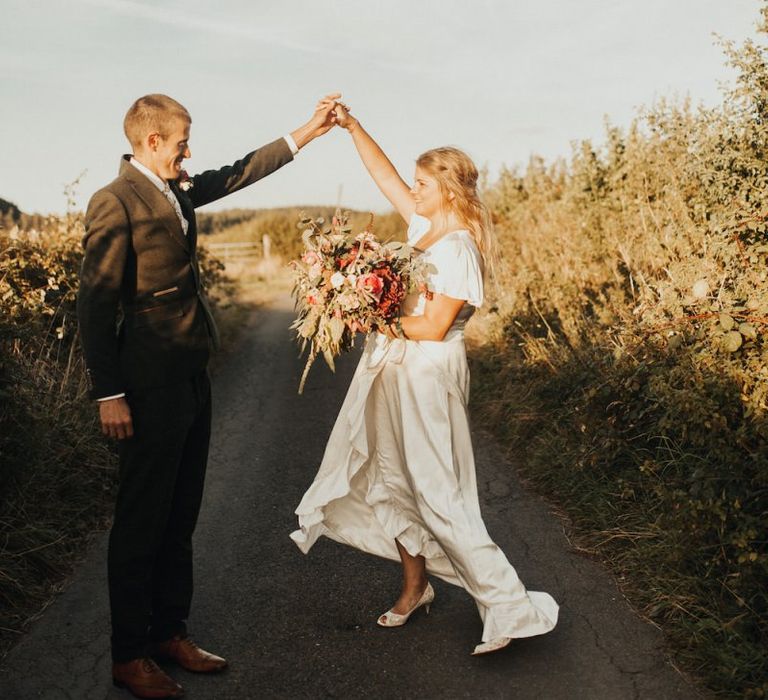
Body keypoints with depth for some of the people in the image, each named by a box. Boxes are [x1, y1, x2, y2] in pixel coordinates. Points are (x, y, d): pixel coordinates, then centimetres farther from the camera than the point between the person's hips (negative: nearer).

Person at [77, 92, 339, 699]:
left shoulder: (177, 189, 11)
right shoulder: (115, 203, -13)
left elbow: (238, 173, 24)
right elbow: (97, 303, -15)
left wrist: (308, 132, 22)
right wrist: (109, 395, -17)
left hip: (192, 377, 9)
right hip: (151, 386, -9)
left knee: (181, 515, 16)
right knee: (142, 520, 3)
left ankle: (169, 631, 30)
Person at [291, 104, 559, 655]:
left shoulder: (458, 249, -18)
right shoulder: (427, 227, 7)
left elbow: (433, 328, -20)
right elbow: (385, 175, 12)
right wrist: (351, 125, 6)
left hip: (428, 376, -9)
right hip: (394, 374, 9)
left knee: (438, 494, -5)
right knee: (392, 481, 17)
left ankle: (509, 604, 4)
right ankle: (415, 586, 33)